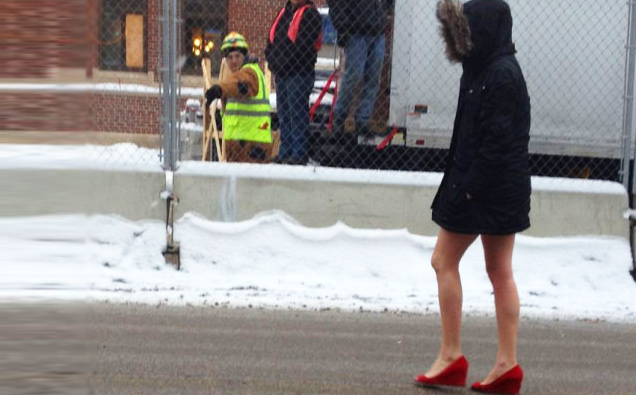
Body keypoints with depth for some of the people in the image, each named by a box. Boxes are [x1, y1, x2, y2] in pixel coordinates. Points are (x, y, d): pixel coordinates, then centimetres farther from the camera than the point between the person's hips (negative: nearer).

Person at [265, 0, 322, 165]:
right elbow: (272, 39, 18)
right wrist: (271, 59, 2)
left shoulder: (310, 14, -8)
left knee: (297, 114, -7)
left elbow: (303, 45, -18)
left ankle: (299, 154, -4)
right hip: (280, 73, 8)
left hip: (299, 73, -8)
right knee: (283, 114, 11)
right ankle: (285, 152, 18)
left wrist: (283, 62, -16)